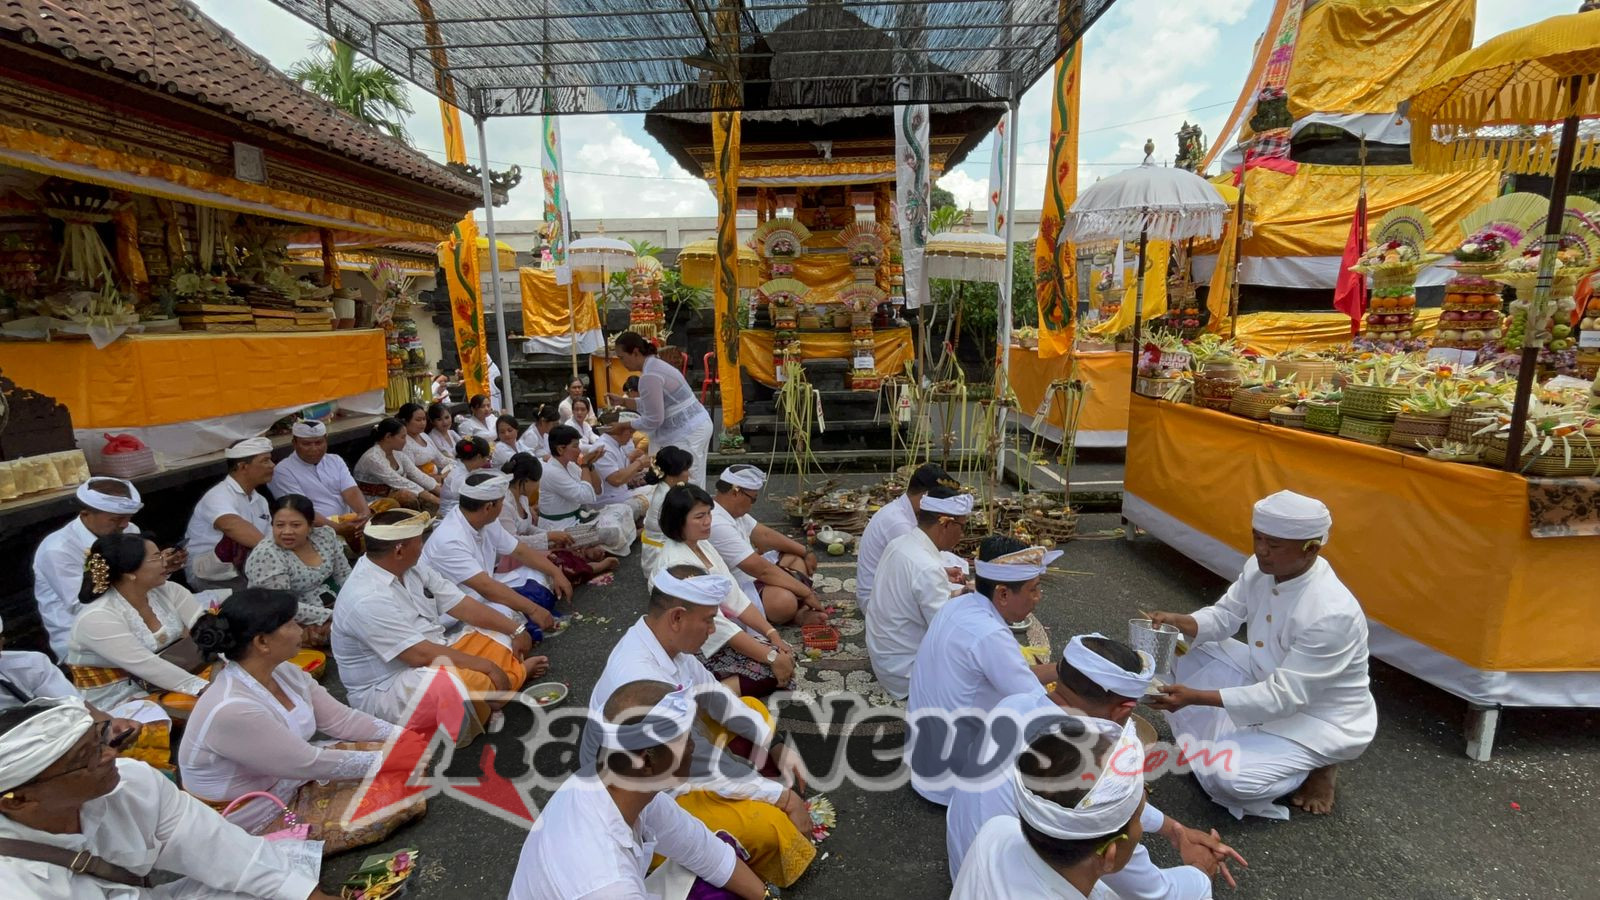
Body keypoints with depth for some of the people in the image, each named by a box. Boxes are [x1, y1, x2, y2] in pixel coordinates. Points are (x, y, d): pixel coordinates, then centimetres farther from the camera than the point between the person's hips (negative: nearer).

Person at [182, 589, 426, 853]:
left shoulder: (285, 672, -6)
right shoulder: (231, 710, -33)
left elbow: (340, 719, -1)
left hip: (292, 778, 8)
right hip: (258, 822, -8)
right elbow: (308, 763, -28)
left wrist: (400, 735, -12)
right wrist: (382, 761, -20)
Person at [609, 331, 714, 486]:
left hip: (688, 433, -10)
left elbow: (653, 419, -17)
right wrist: (622, 401, 14)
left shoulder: (649, 376, -20)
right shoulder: (654, 365, 12)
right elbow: (654, 404, 20)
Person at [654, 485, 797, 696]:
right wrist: (771, 657, -26)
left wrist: (772, 634, -8)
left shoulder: (702, 545, 3)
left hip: (717, 633, 9)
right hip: (694, 647, -9)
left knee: (785, 654, 0)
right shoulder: (676, 564, -25)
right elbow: (714, 624, -27)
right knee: (773, 669, -17)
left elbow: (735, 597, 2)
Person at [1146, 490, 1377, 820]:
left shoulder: (1331, 614, -35)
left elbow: (1284, 697, -33)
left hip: (1322, 719, -7)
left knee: (1227, 777, -24)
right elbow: (1225, 615, 0)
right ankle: (1219, 742, 1)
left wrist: (1196, 697, -39)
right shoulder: (1260, 568, -13)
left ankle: (1317, 766, 4)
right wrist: (1178, 622, -23)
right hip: (1269, 680, 7)